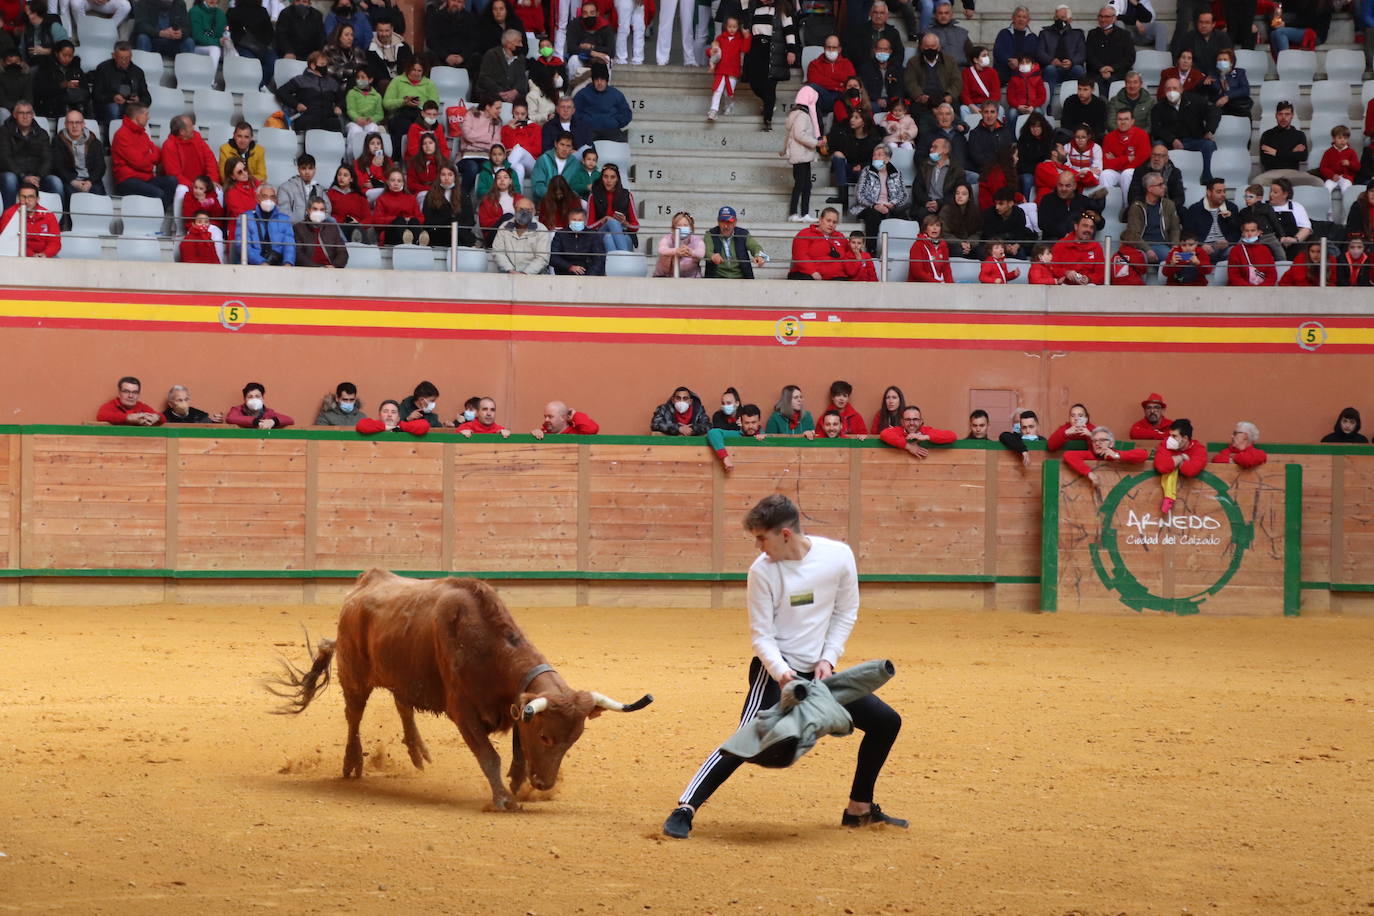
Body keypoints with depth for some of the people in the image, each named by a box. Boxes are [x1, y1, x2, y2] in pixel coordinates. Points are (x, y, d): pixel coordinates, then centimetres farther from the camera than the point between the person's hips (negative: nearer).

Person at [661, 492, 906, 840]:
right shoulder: (762, 571, -14)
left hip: (817, 670, 5)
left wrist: (828, 659, -6)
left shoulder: (838, 556, -9)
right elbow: (761, 635, -12)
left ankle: (859, 809, 18)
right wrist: (781, 673, -28)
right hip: (775, 668, -5)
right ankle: (686, 809, -24)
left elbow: (846, 612, 4)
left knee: (885, 721, 5)